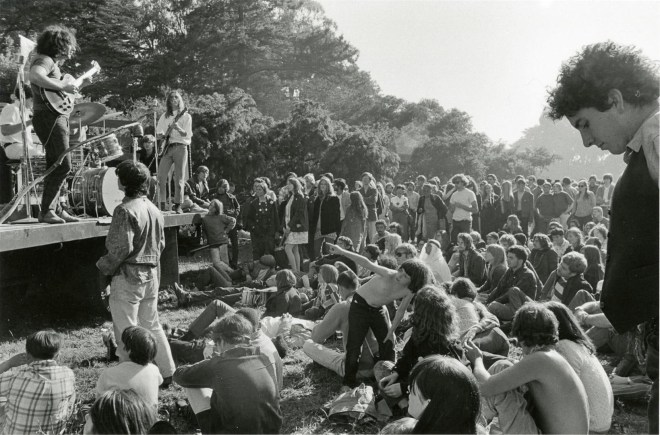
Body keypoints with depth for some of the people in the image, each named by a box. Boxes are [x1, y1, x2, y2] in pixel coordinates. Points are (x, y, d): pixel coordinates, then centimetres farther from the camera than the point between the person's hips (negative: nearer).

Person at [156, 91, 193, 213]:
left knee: (179, 178, -4)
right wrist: (162, 136, -7)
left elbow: (188, 135, -3)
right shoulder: (164, 116, 17)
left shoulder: (186, 116, 7)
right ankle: (162, 204, -2)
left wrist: (178, 128, -22)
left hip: (181, 148, -2)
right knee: (161, 176, -8)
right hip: (167, 148, 2)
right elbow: (158, 134, 16)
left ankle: (177, 205, 2)